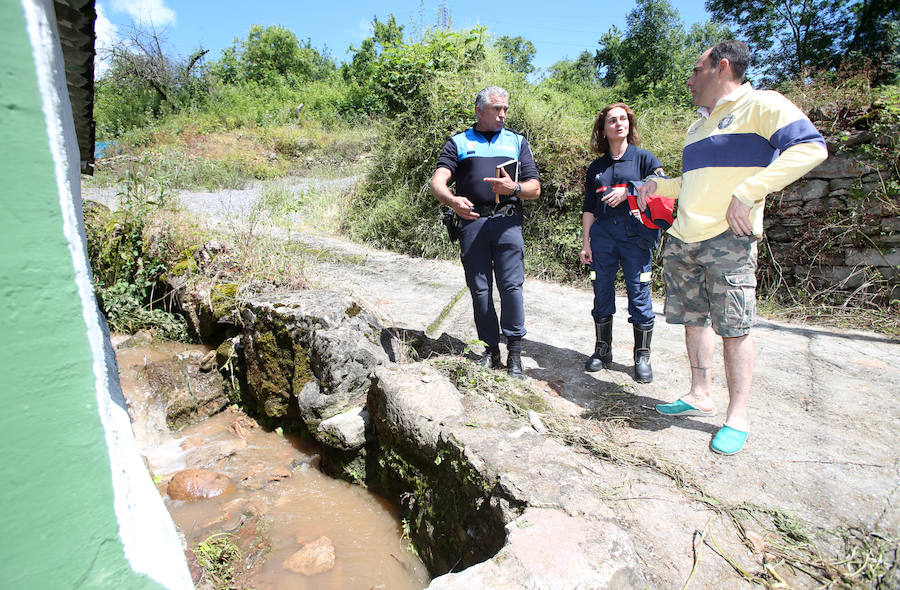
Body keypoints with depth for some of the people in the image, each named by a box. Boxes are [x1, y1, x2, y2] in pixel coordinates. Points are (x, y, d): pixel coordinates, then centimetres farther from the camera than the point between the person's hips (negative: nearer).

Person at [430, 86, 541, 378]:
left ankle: (514, 353, 2)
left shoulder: (517, 141, 19)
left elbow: (535, 188, 12)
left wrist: (514, 188, -11)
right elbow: (438, 183, 0)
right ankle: (490, 349, 13)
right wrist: (453, 201, -23)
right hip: (471, 221, 0)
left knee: (511, 285, -9)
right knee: (480, 289, 2)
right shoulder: (459, 142, 15)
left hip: (507, 221, 0)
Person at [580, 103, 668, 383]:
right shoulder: (596, 167, 16)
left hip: (634, 233, -3)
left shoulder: (643, 158, 8)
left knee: (639, 294, -3)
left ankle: (642, 357, 8)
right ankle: (602, 351, 17)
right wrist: (585, 243, 9)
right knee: (602, 293, 4)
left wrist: (628, 191, -11)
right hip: (602, 234, 3)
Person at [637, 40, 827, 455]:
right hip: (682, 240, 8)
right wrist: (660, 185, 18)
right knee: (694, 321, 10)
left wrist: (747, 192, -22)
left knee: (733, 328, -4)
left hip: (728, 239, -8)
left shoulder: (760, 105, -1)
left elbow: (811, 147, -14)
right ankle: (699, 396, 22)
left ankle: (737, 416, 7)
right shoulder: (699, 125, 24)